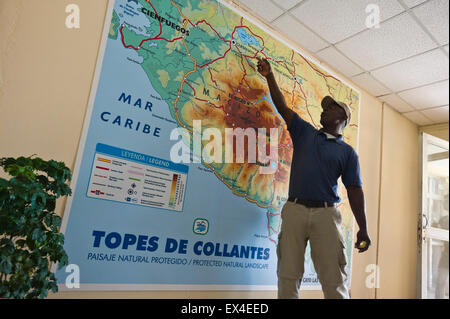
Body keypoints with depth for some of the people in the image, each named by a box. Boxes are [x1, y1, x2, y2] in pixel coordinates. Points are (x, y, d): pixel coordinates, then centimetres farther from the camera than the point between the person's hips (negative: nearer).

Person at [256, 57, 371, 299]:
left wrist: (363, 229, 1)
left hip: (326, 214, -1)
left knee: (334, 282, -2)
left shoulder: (347, 152, 12)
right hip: (294, 210, 1)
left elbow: (354, 190, 7)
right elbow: (282, 106, 14)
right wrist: (269, 76, 11)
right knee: (288, 276, 2)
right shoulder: (305, 133, 17)